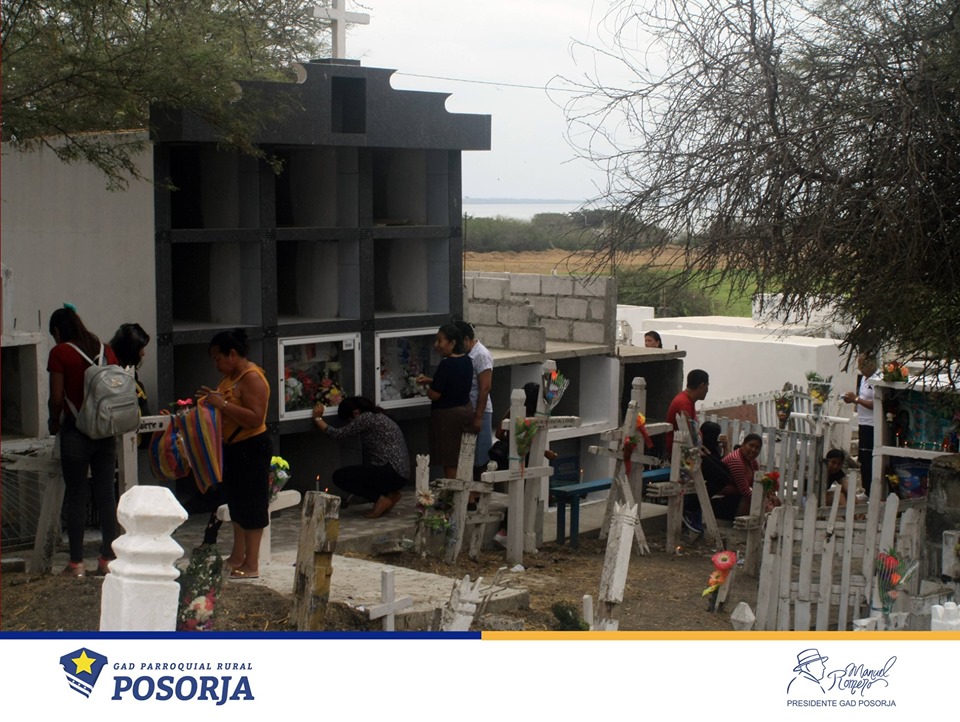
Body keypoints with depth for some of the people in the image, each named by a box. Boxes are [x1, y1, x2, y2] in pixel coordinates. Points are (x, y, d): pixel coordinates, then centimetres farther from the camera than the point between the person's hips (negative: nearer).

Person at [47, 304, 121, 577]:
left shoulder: (60, 353, -7)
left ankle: (76, 563, 5)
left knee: (76, 497, 2)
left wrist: (54, 422, 8)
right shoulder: (106, 350, 7)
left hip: (76, 432, -4)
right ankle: (108, 559, 11)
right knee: (106, 495, 8)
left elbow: (57, 398, -10)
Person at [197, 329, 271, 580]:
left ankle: (251, 564, 0)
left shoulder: (252, 378, -19)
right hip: (233, 447, 10)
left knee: (251, 503, -5)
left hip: (252, 448, -10)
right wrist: (212, 398, 6)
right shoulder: (231, 376, 11)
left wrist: (222, 403, -29)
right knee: (236, 502, 16)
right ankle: (237, 557, 26)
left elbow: (255, 418, -27)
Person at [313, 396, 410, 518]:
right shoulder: (378, 416, 19)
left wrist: (317, 418, 4)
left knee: (339, 476, -8)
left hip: (392, 472, -10)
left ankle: (381, 499, -8)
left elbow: (337, 434, -8)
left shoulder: (366, 417, -10)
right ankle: (389, 493, 11)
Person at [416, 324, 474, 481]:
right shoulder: (466, 360, 3)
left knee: (449, 462, 0)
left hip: (448, 414, -9)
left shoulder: (446, 365, -23)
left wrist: (427, 385, 0)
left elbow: (434, 395, -20)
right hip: (466, 409, 9)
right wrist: (431, 381, 11)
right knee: (460, 460, 16)